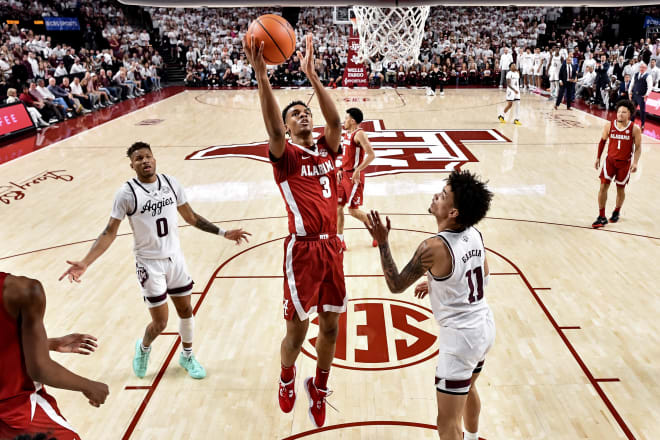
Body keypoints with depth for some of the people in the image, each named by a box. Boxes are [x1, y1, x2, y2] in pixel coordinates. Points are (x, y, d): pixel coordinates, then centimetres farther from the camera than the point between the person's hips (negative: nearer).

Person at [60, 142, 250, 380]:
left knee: (186, 310, 14)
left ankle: (187, 356, 39)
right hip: (149, 264, -4)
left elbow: (190, 217, 8)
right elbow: (109, 232, -12)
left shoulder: (170, 183, -3)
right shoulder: (127, 193, -15)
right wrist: (85, 263, -22)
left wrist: (223, 233, 7)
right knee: (160, 322, 1)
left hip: (175, 258, 4)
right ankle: (143, 348, 36)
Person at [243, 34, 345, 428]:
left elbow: (335, 120, -6)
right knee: (297, 330, 6)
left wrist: (311, 74, -11)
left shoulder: (327, 149, 12)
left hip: (332, 247, 4)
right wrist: (261, 74, -31)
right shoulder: (285, 155, -1)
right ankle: (287, 378, 39)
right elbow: (274, 130, -22)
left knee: (331, 326, 13)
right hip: (303, 249, -4)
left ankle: (319, 387, 37)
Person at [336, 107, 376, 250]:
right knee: (337, 207, 6)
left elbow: (371, 155, -23)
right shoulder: (346, 134, 13)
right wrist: (340, 170, 14)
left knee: (353, 210, -5)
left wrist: (357, 171, -26)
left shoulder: (359, 134, -14)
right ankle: (339, 240, 13)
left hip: (354, 176, -9)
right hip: (344, 175, 9)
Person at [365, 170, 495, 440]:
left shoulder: (433, 247, -26)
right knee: (468, 388, 34)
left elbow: (396, 285, -15)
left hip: (460, 336, -9)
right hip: (484, 327, 9)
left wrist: (382, 242, -17)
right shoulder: (474, 234, -3)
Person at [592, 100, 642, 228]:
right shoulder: (609, 126, -6)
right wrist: (598, 158, 9)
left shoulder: (635, 129, -11)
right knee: (603, 186, -7)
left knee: (620, 189, 10)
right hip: (610, 160, 1)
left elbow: (638, 147, -5)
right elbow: (602, 141, 8)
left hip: (625, 163, -1)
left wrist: (635, 162, -17)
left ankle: (616, 212, 35)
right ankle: (601, 217, 1)